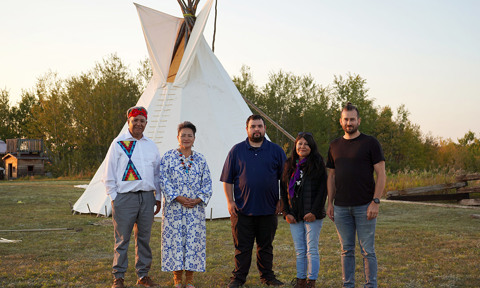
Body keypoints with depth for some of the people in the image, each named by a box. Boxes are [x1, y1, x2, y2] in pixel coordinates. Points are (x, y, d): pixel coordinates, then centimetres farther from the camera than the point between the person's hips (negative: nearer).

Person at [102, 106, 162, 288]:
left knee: (144, 238, 9)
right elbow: (109, 173, 1)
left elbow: (157, 173, 20)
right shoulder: (118, 143, 1)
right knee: (122, 239, 1)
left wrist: (158, 197, 14)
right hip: (124, 197, -4)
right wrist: (114, 197, -4)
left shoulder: (151, 145, 14)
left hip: (147, 197, 4)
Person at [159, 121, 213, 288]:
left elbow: (207, 183, 8)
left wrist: (199, 199, -8)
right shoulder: (168, 157, 2)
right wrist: (178, 197, -14)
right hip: (174, 207, -2)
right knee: (174, 238, -2)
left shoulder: (200, 159, 9)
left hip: (195, 207, 2)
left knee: (193, 239, 1)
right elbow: (163, 180, -4)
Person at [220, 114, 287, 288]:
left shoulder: (276, 150, 6)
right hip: (242, 209, -1)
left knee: (266, 246, 11)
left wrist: (281, 201, 3)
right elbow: (227, 179, 5)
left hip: (268, 209, 1)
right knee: (242, 246, 3)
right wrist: (230, 201, -2)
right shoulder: (237, 151, 4)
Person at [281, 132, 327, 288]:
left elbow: (322, 189, -7)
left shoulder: (317, 163, -3)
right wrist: (286, 212, 2)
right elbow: (283, 189, 10)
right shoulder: (289, 164, 10)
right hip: (294, 216, 4)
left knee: (311, 250, 1)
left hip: (312, 215, -4)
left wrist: (314, 212, -13)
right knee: (299, 251, 10)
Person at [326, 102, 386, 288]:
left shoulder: (370, 143, -1)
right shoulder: (335, 146, 13)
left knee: (367, 251, 1)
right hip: (341, 208, 4)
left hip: (364, 207, -4)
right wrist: (330, 203, 9)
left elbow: (381, 174, -4)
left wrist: (375, 202, -12)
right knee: (346, 250, 10)